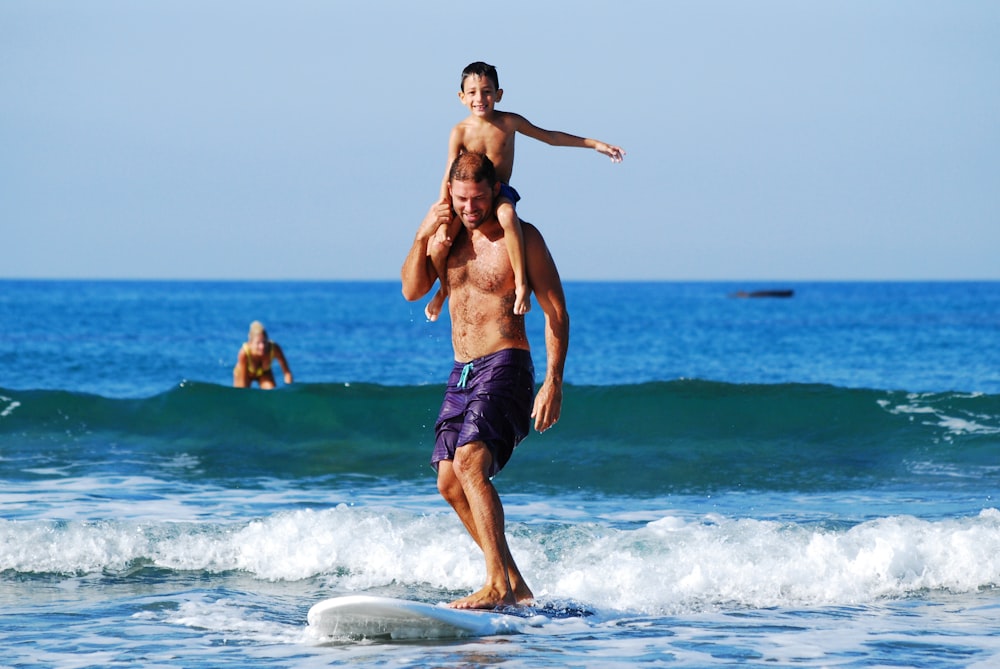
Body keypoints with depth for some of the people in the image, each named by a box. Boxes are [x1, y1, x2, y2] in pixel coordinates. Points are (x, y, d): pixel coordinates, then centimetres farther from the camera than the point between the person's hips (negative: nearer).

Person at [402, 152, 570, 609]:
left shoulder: (521, 238, -7)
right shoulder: (448, 234, 11)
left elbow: (555, 311, -7)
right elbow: (412, 290, 6)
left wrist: (553, 381, -15)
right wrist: (422, 237, -10)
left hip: (505, 367, -8)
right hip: (462, 371, 8)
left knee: (470, 461, -26)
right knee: (450, 482, 6)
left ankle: (498, 585, -30)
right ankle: (516, 584, 15)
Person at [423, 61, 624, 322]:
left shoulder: (509, 122, 0)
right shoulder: (460, 132, -6)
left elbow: (550, 136, 12)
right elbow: (449, 178, -10)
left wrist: (595, 144, 14)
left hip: (500, 193, 0)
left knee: (507, 216, -39)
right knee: (439, 244, -24)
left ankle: (521, 284, -29)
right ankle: (444, 288, 11)